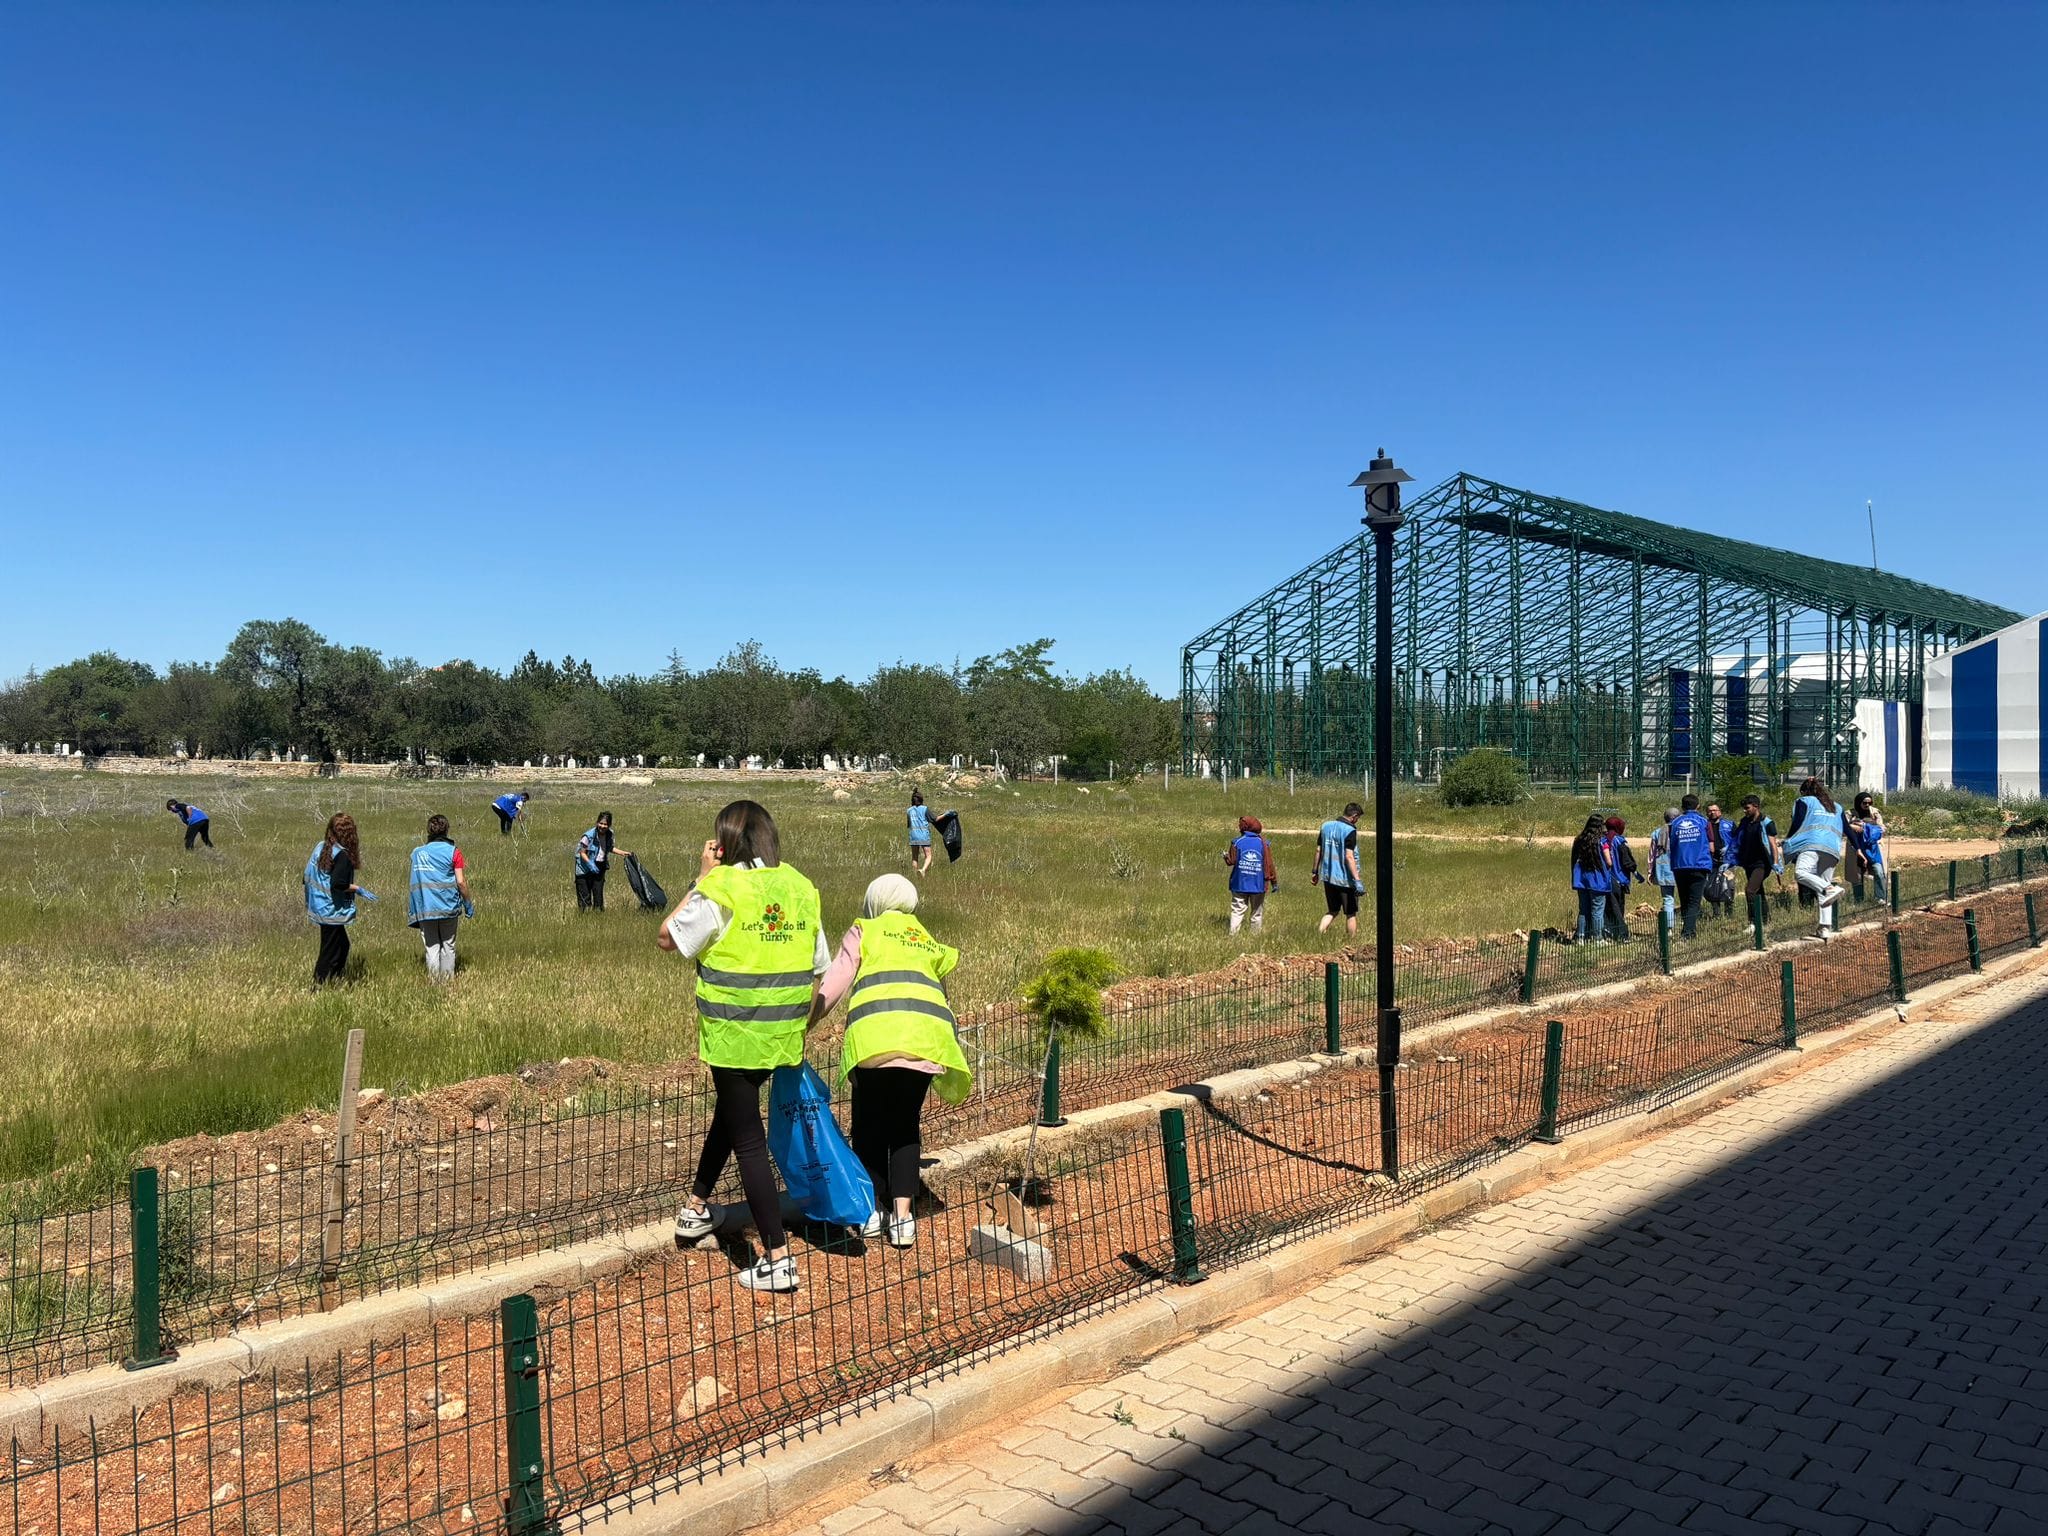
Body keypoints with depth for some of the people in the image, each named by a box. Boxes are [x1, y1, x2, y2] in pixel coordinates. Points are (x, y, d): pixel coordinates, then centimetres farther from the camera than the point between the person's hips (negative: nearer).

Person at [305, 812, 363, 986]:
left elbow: (308, 876, 10)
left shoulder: (320, 847, 6)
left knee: (342, 945, 19)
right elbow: (338, 884, -26)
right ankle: (319, 988, 5)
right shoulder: (342, 854, -19)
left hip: (319, 906, 9)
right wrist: (357, 888, -11)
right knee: (330, 952, 1)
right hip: (333, 911, -9)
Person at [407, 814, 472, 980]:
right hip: (448, 906, -2)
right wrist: (468, 904, 3)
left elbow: (412, 883, 6)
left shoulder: (417, 852, 5)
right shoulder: (453, 852, -3)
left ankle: (433, 979, 3)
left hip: (425, 908, 2)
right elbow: (461, 882, -7)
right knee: (448, 945, 9)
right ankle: (447, 979, 8)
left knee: (431, 946, 7)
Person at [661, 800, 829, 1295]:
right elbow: (820, 968, 7)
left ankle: (778, 1260, 3)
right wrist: (803, 1022, 20)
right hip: (783, 1034, 6)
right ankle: (696, 1207, 43)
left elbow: (668, 938, -1)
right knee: (730, 1110, 27)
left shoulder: (720, 890, -14)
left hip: (733, 1033, -6)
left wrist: (701, 877, 0)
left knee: (748, 1139, 2)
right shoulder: (801, 889, 2)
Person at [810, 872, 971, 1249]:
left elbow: (832, 987, 8)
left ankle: (874, 1208, 18)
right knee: (906, 1124, 17)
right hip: (928, 1035, 3)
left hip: (876, 1034, -3)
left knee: (870, 1123, 16)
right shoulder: (930, 943, 31)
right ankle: (902, 1216, 10)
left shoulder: (863, 931, 20)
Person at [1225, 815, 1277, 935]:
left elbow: (1231, 861, -2)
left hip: (1240, 884, 0)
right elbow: (1269, 864, -1)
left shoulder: (1237, 842, -3)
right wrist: (1274, 881, 5)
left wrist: (1225, 855, 19)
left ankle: (1233, 934, -7)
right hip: (1258, 885, 1)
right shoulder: (1263, 843, -1)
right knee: (1257, 913, 11)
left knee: (1237, 911, 1)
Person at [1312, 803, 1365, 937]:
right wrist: (1357, 879, -21)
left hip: (1328, 877, 6)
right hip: (1345, 879, -6)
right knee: (1351, 914, 8)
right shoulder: (1349, 831, -15)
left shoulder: (1325, 826, 6)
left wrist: (1315, 871, 19)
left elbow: (1318, 850, 10)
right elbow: (1349, 857, -21)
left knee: (1332, 911, 16)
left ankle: (1319, 934, -1)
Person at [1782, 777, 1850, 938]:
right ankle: (1825, 927, -6)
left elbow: (1797, 824, 4)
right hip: (1833, 850, 6)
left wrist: (1788, 838, 20)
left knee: (1800, 872, -24)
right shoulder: (1836, 807, 31)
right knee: (1823, 883, 3)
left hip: (1813, 845, -6)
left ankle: (1831, 889, -45)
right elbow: (1848, 831, 27)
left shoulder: (1804, 802, 15)